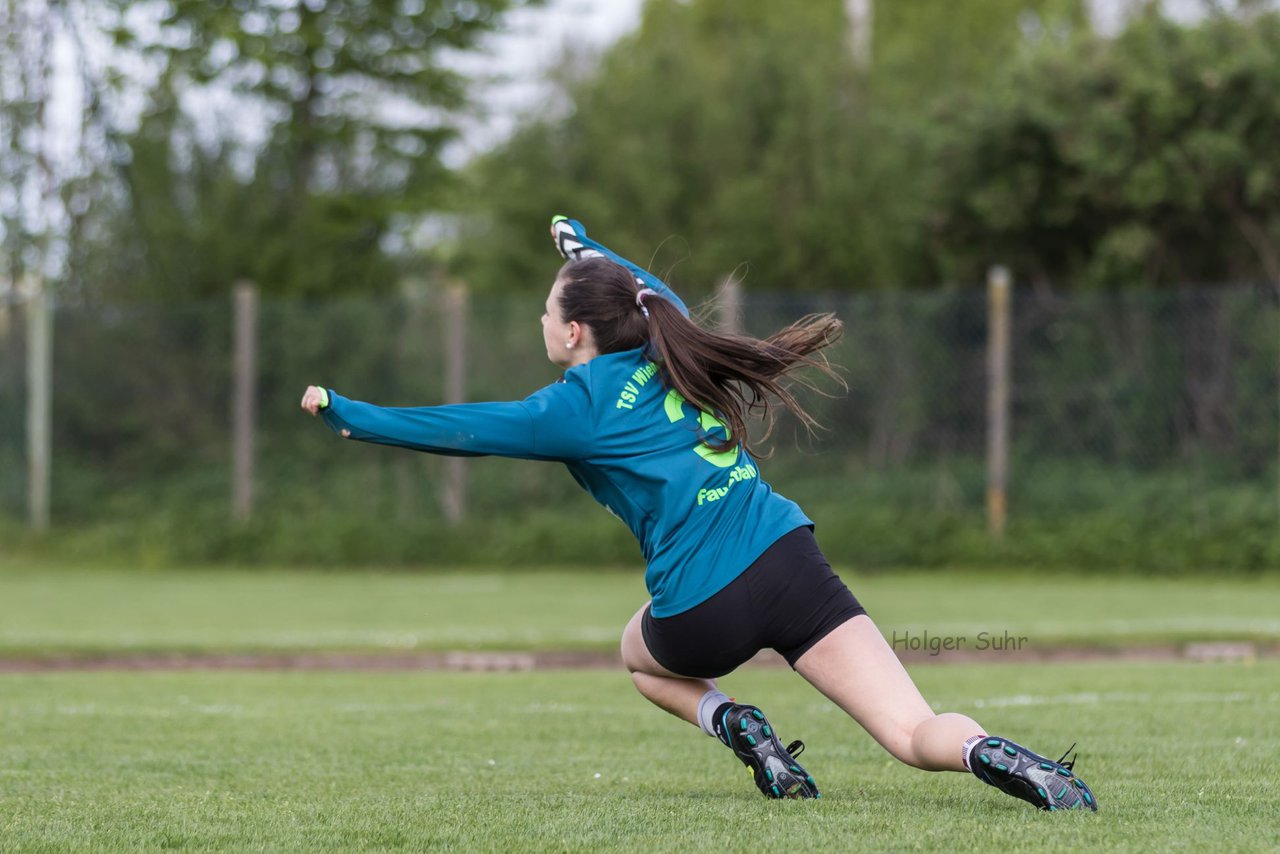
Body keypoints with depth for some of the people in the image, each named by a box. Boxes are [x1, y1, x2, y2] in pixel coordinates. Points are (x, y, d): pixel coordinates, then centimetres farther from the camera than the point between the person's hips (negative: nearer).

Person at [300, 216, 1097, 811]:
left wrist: (349, 416, 25)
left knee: (641, 656, 34)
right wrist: (588, 248, 58)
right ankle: (1000, 758, -35)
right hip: (789, 561, 4)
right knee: (917, 735, -3)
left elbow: (455, 429, 11)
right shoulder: (668, 351, 16)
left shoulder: (574, 410, 2)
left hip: (701, 610, -4)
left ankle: (740, 729, 7)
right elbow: (656, 293, 40)